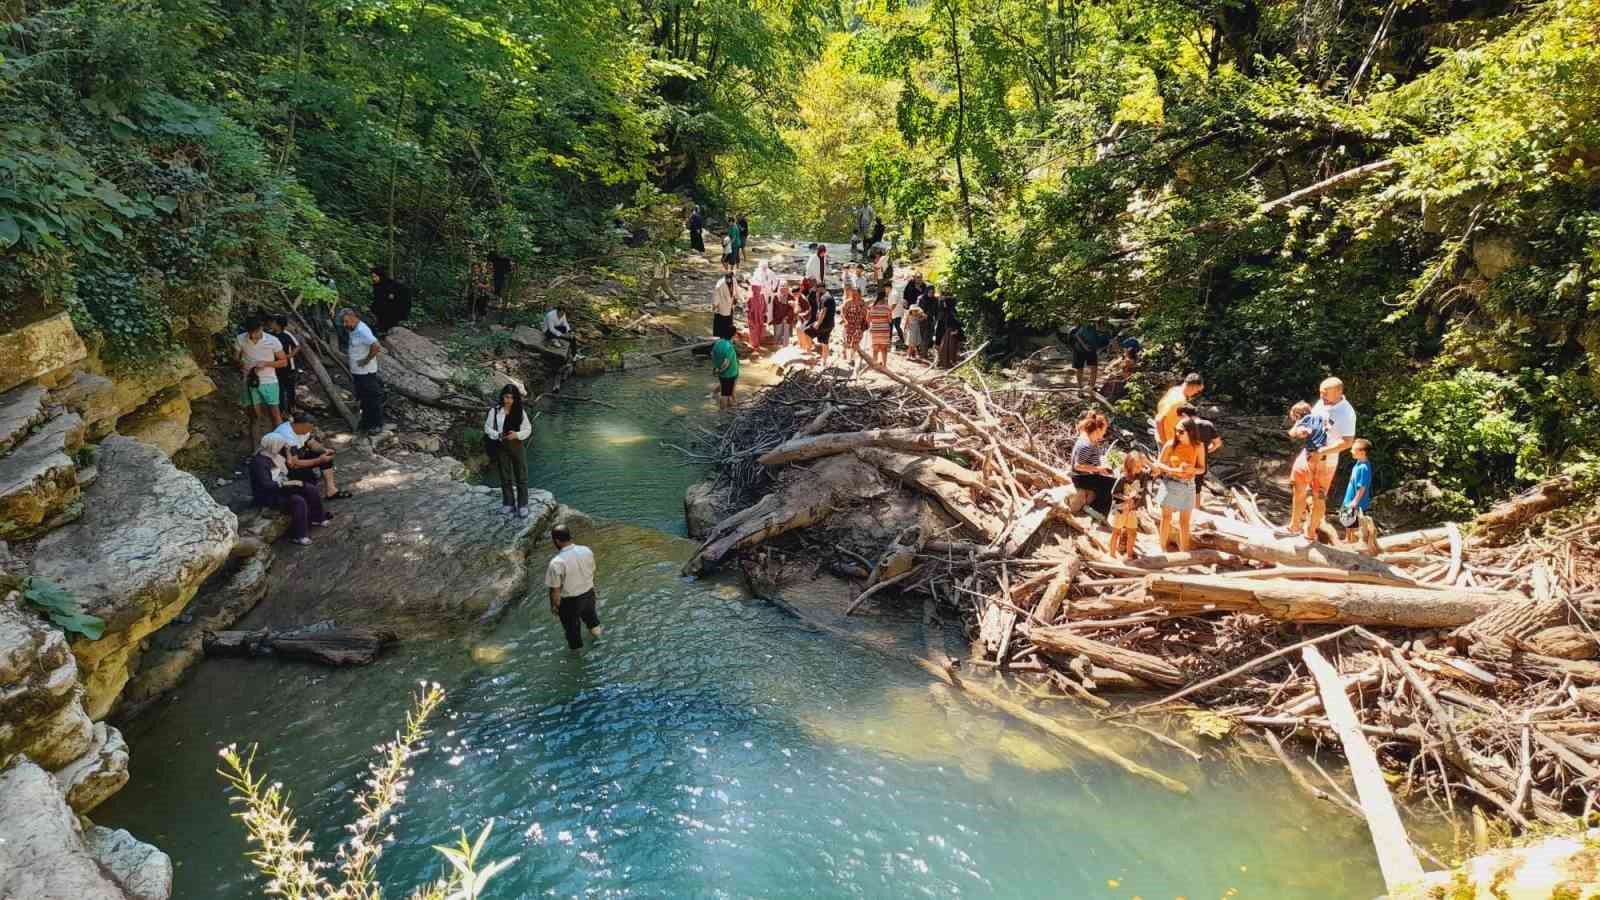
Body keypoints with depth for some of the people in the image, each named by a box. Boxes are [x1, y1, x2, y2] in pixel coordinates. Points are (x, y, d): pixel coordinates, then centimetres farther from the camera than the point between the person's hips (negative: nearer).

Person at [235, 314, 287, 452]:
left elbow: (284, 362, -3)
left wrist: (266, 363, -18)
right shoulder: (240, 339, -5)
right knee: (254, 417, 7)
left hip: (269, 382, -2)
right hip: (250, 382, 2)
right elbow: (235, 358, 8)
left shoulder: (272, 341, -11)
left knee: (275, 415, -1)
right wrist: (240, 364, -16)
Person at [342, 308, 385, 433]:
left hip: (366, 372, -10)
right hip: (357, 372, 10)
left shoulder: (362, 331, -22)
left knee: (373, 399, 2)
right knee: (363, 398, 20)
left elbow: (376, 346, -32)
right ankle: (367, 422, 32)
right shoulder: (353, 330, 8)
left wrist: (366, 360, -21)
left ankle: (377, 425, 12)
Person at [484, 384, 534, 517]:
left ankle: (522, 505, 10)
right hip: (501, 447, 0)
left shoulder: (521, 412, -6)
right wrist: (498, 435, -18)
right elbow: (487, 427, -1)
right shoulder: (495, 410, -7)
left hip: (517, 446, 0)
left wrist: (517, 435, -19)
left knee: (521, 477, 1)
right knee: (505, 477, 12)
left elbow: (528, 429, -1)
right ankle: (508, 504, 26)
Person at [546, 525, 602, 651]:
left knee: (571, 625, 24)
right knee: (589, 613, 36)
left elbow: (555, 589, -22)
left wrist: (554, 605, -4)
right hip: (588, 593, 5)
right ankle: (595, 629, 63)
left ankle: (576, 647, 47)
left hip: (569, 601, -4)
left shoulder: (557, 562, -31)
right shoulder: (587, 551, -14)